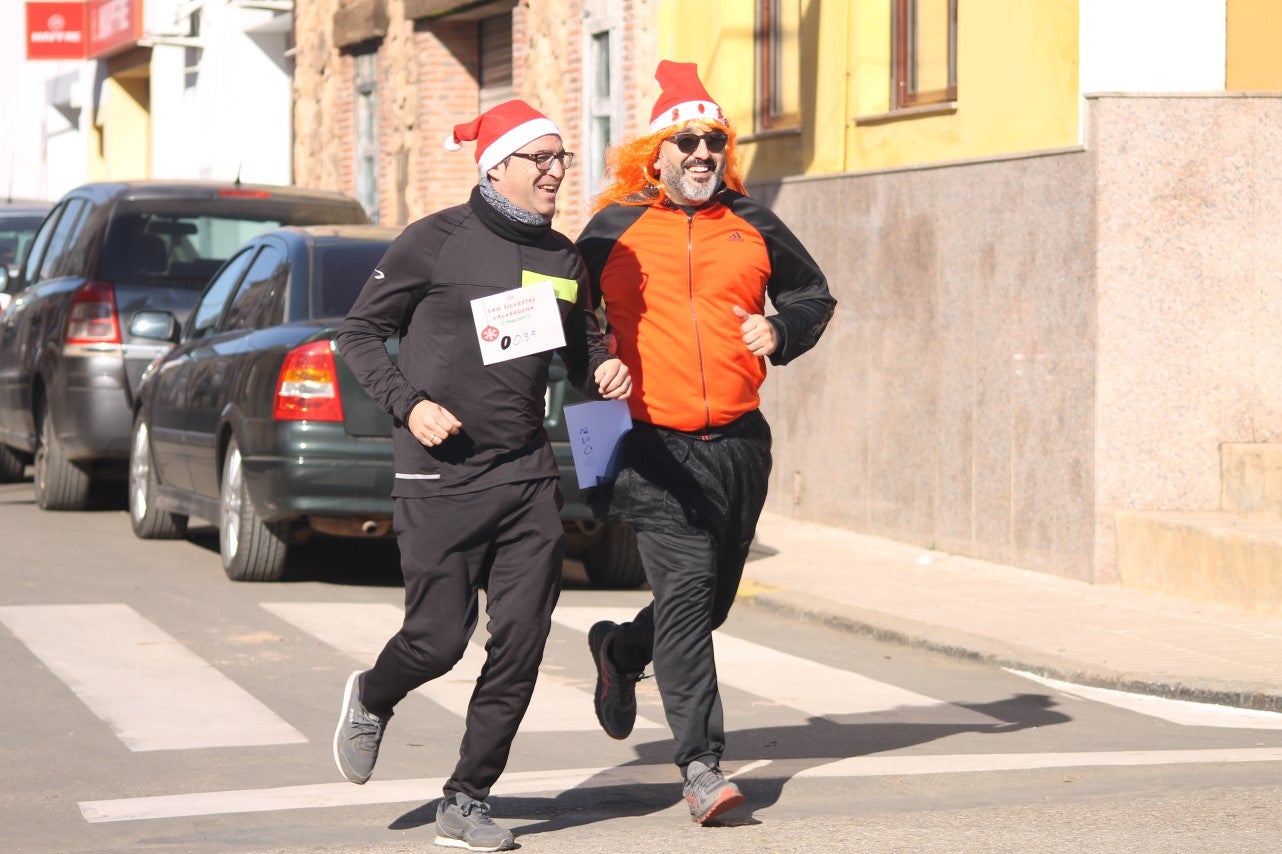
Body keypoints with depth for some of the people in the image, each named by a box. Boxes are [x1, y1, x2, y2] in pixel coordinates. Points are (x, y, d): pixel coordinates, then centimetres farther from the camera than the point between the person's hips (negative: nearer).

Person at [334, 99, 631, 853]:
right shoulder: (437, 242, -6)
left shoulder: (562, 258, 9)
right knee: (440, 638, -4)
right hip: (441, 474, -5)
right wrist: (408, 403, -13)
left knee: (521, 642, -2)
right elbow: (360, 332, 1)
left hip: (527, 474, 5)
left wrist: (604, 368, 1)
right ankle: (372, 701, 32)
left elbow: (582, 342, 24)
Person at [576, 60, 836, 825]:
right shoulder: (615, 228, 2)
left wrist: (782, 331, 3)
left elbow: (812, 292, 23)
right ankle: (701, 762, -17)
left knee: (714, 595, 14)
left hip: (739, 440, 4)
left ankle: (621, 650, 45)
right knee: (686, 584, -17)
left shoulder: (752, 225, 9)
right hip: (656, 444, -4)